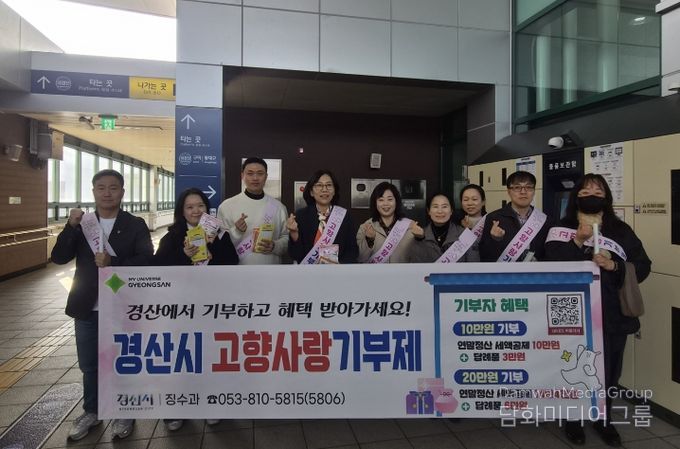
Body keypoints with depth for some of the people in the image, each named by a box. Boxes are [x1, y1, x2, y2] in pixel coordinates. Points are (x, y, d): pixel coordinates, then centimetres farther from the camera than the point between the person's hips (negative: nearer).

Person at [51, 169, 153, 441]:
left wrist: (113, 263, -28)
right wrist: (71, 226, -18)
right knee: (89, 365, 16)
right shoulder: (81, 223, 6)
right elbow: (59, 258, -5)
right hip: (87, 308, 3)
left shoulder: (135, 225, -3)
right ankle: (90, 412, 36)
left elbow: (146, 260, -14)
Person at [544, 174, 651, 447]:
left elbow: (643, 266, 3)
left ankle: (603, 419, 36)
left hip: (612, 314, 3)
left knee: (609, 370, 12)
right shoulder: (561, 230, -1)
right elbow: (553, 267, -14)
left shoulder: (621, 230, 7)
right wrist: (579, 240, -24)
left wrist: (614, 266, -15)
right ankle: (573, 419, 26)